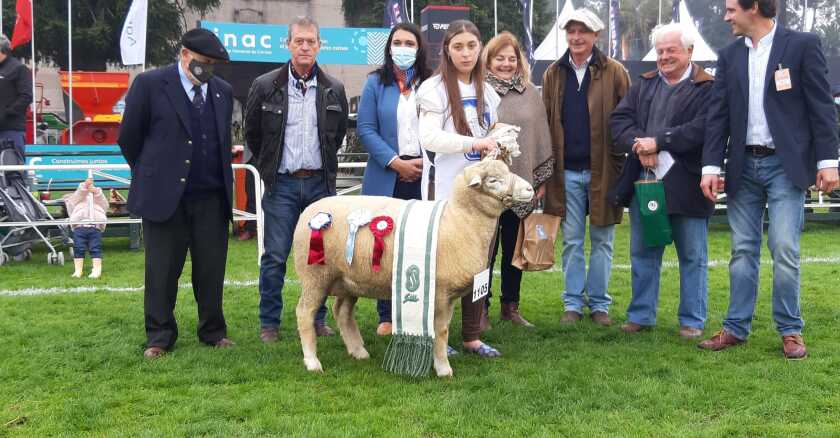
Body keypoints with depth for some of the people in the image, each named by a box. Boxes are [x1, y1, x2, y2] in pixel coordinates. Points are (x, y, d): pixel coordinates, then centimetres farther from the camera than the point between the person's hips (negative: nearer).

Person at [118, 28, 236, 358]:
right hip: (164, 194, -3)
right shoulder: (150, 84, -4)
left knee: (212, 268, 8)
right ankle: (159, 337, 15)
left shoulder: (223, 91, 9)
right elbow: (128, 137, 2)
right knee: (163, 269, 4)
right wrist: (149, 175, 10)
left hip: (211, 197, 4)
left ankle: (213, 331, 22)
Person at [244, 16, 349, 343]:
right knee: (274, 257, 0)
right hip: (281, 184, -2)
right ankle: (269, 323, 11)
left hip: (320, 183, 2)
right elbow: (252, 133, 10)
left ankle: (318, 319, 19)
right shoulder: (265, 86, -1)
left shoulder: (334, 90, 5)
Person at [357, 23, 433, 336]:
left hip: (425, 177, 1)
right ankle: (387, 316, 12)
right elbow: (366, 129, -1)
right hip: (386, 178, 0)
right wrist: (396, 163, -10)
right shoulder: (375, 83, 6)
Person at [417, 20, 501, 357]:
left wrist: (498, 143, 7)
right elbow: (429, 138, -19)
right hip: (446, 189, -6)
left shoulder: (486, 91, 13)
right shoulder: (436, 89, -7)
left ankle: (472, 336, 18)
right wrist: (473, 143, -25)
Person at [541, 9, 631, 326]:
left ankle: (599, 303, 17)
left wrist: (625, 163, -9)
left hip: (603, 169, -2)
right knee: (572, 241, 8)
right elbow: (545, 122, 8)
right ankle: (573, 303, 17)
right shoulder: (553, 74, 8)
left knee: (602, 241, 7)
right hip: (566, 171, 2)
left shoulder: (614, 72, -1)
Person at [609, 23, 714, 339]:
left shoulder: (706, 88, -5)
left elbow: (702, 128, -18)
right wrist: (638, 144, -14)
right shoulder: (644, 85, 13)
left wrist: (658, 142, -17)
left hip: (685, 185, -5)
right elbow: (619, 118, 3)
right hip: (643, 182, 5)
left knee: (693, 256, 6)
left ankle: (692, 321, 16)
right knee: (642, 253, 12)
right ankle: (641, 315, 23)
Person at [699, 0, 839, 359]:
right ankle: (736, 328, 15)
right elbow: (718, 114, 7)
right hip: (743, 166, 4)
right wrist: (711, 166, -1)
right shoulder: (729, 55, 9)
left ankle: (790, 331, 8)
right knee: (742, 250, 7)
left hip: (785, 164, -4)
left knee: (784, 250, -6)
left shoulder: (803, 45, -2)